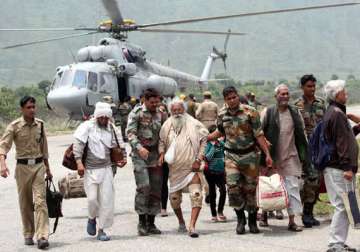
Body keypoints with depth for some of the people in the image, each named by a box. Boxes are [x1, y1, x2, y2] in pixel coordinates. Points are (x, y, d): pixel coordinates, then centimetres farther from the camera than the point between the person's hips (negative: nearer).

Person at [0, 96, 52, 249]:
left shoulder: (40, 124, 6)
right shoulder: (14, 126, -5)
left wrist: (47, 168, 20)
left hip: (39, 166, 1)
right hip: (22, 167, -1)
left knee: (40, 201, -10)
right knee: (25, 203, 8)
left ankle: (42, 236, -15)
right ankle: (28, 235, 23)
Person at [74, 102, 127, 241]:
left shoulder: (113, 129, 7)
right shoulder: (87, 126, -6)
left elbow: (120, 146, 18)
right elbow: (78, 143, -12)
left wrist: (123, 158, 1)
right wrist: (79, 162, -21)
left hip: (106, 168, 3)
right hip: (90, 169, -3)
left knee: (107, 200, -1)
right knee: (92, 198, -8)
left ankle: (101, 230, 9)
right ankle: (92, 218, 24)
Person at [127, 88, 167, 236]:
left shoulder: (161, 115, 11)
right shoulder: (136, 113, -3)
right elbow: (130, 132, -11)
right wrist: (139, 147, -26)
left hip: (155, 155, 5)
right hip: (139, 155, -5)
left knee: (156, 189, 4)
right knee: (143, 187, -14)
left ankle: (151, 223, 13)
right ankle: (142, 222, -5)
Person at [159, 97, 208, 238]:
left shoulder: (194, 124, -5)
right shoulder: (167, 126, 7)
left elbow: (204, 141, -5)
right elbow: (162, 142, 20)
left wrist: (199, 159, -11)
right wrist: (162, 154, 1)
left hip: (192, 168, -4)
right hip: (175, 168, 4)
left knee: (196, 196, -17)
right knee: (174, 198, 11)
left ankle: (192, 226, -17)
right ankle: (181, 222, 35)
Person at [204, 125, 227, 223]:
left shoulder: (221, 143, 6)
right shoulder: (208, 144, -7)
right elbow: (207, 157, -17)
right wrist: (213, 146, -18)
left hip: (220, 171, 3)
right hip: (210, 171, -3)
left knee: (223, 190, -13)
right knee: (212, 193, 6)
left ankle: (220, 212, -3)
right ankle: (214, 215, 14)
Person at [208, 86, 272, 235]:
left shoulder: (250, 112, -8)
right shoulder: (222, 114, 3)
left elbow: (259, 135, -7)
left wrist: (267, 154, -12)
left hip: (250, 155, -2)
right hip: (231, 156, 2)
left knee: (250, 189, 5)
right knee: (232, 186, -14)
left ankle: (252, 221, 21)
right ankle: (240, 219, 5)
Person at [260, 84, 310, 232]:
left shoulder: (295, 112, 4)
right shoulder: (268, 112, -4)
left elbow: (301, 135, 9)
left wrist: (305, 156, 6)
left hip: (291, 156, 2)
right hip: (272, 157, -2)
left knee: (293, 188, -4)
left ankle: (292, 221, 0)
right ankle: (265, 214, 31)